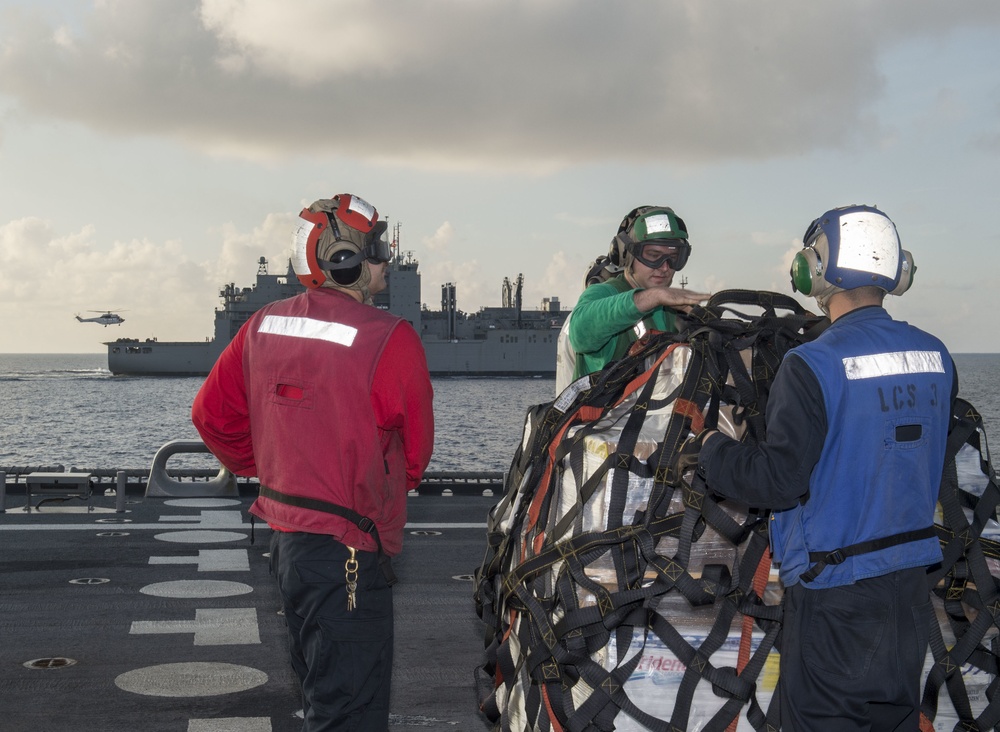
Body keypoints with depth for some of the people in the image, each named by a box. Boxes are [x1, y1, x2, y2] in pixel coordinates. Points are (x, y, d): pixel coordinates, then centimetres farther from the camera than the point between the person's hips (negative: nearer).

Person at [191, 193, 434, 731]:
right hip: (347, 552, -8)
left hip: (284, 534, 8)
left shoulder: (263, 327, 4)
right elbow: (416, 450, -6)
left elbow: (211, 413, 12)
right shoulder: (390, 341, -17)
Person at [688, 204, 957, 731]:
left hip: (834, 590, -7)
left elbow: (778, 481, -20)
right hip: (910, 585, 7)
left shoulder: (811, 366, -19)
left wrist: (712, 451, -4)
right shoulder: (935, 357, 3)